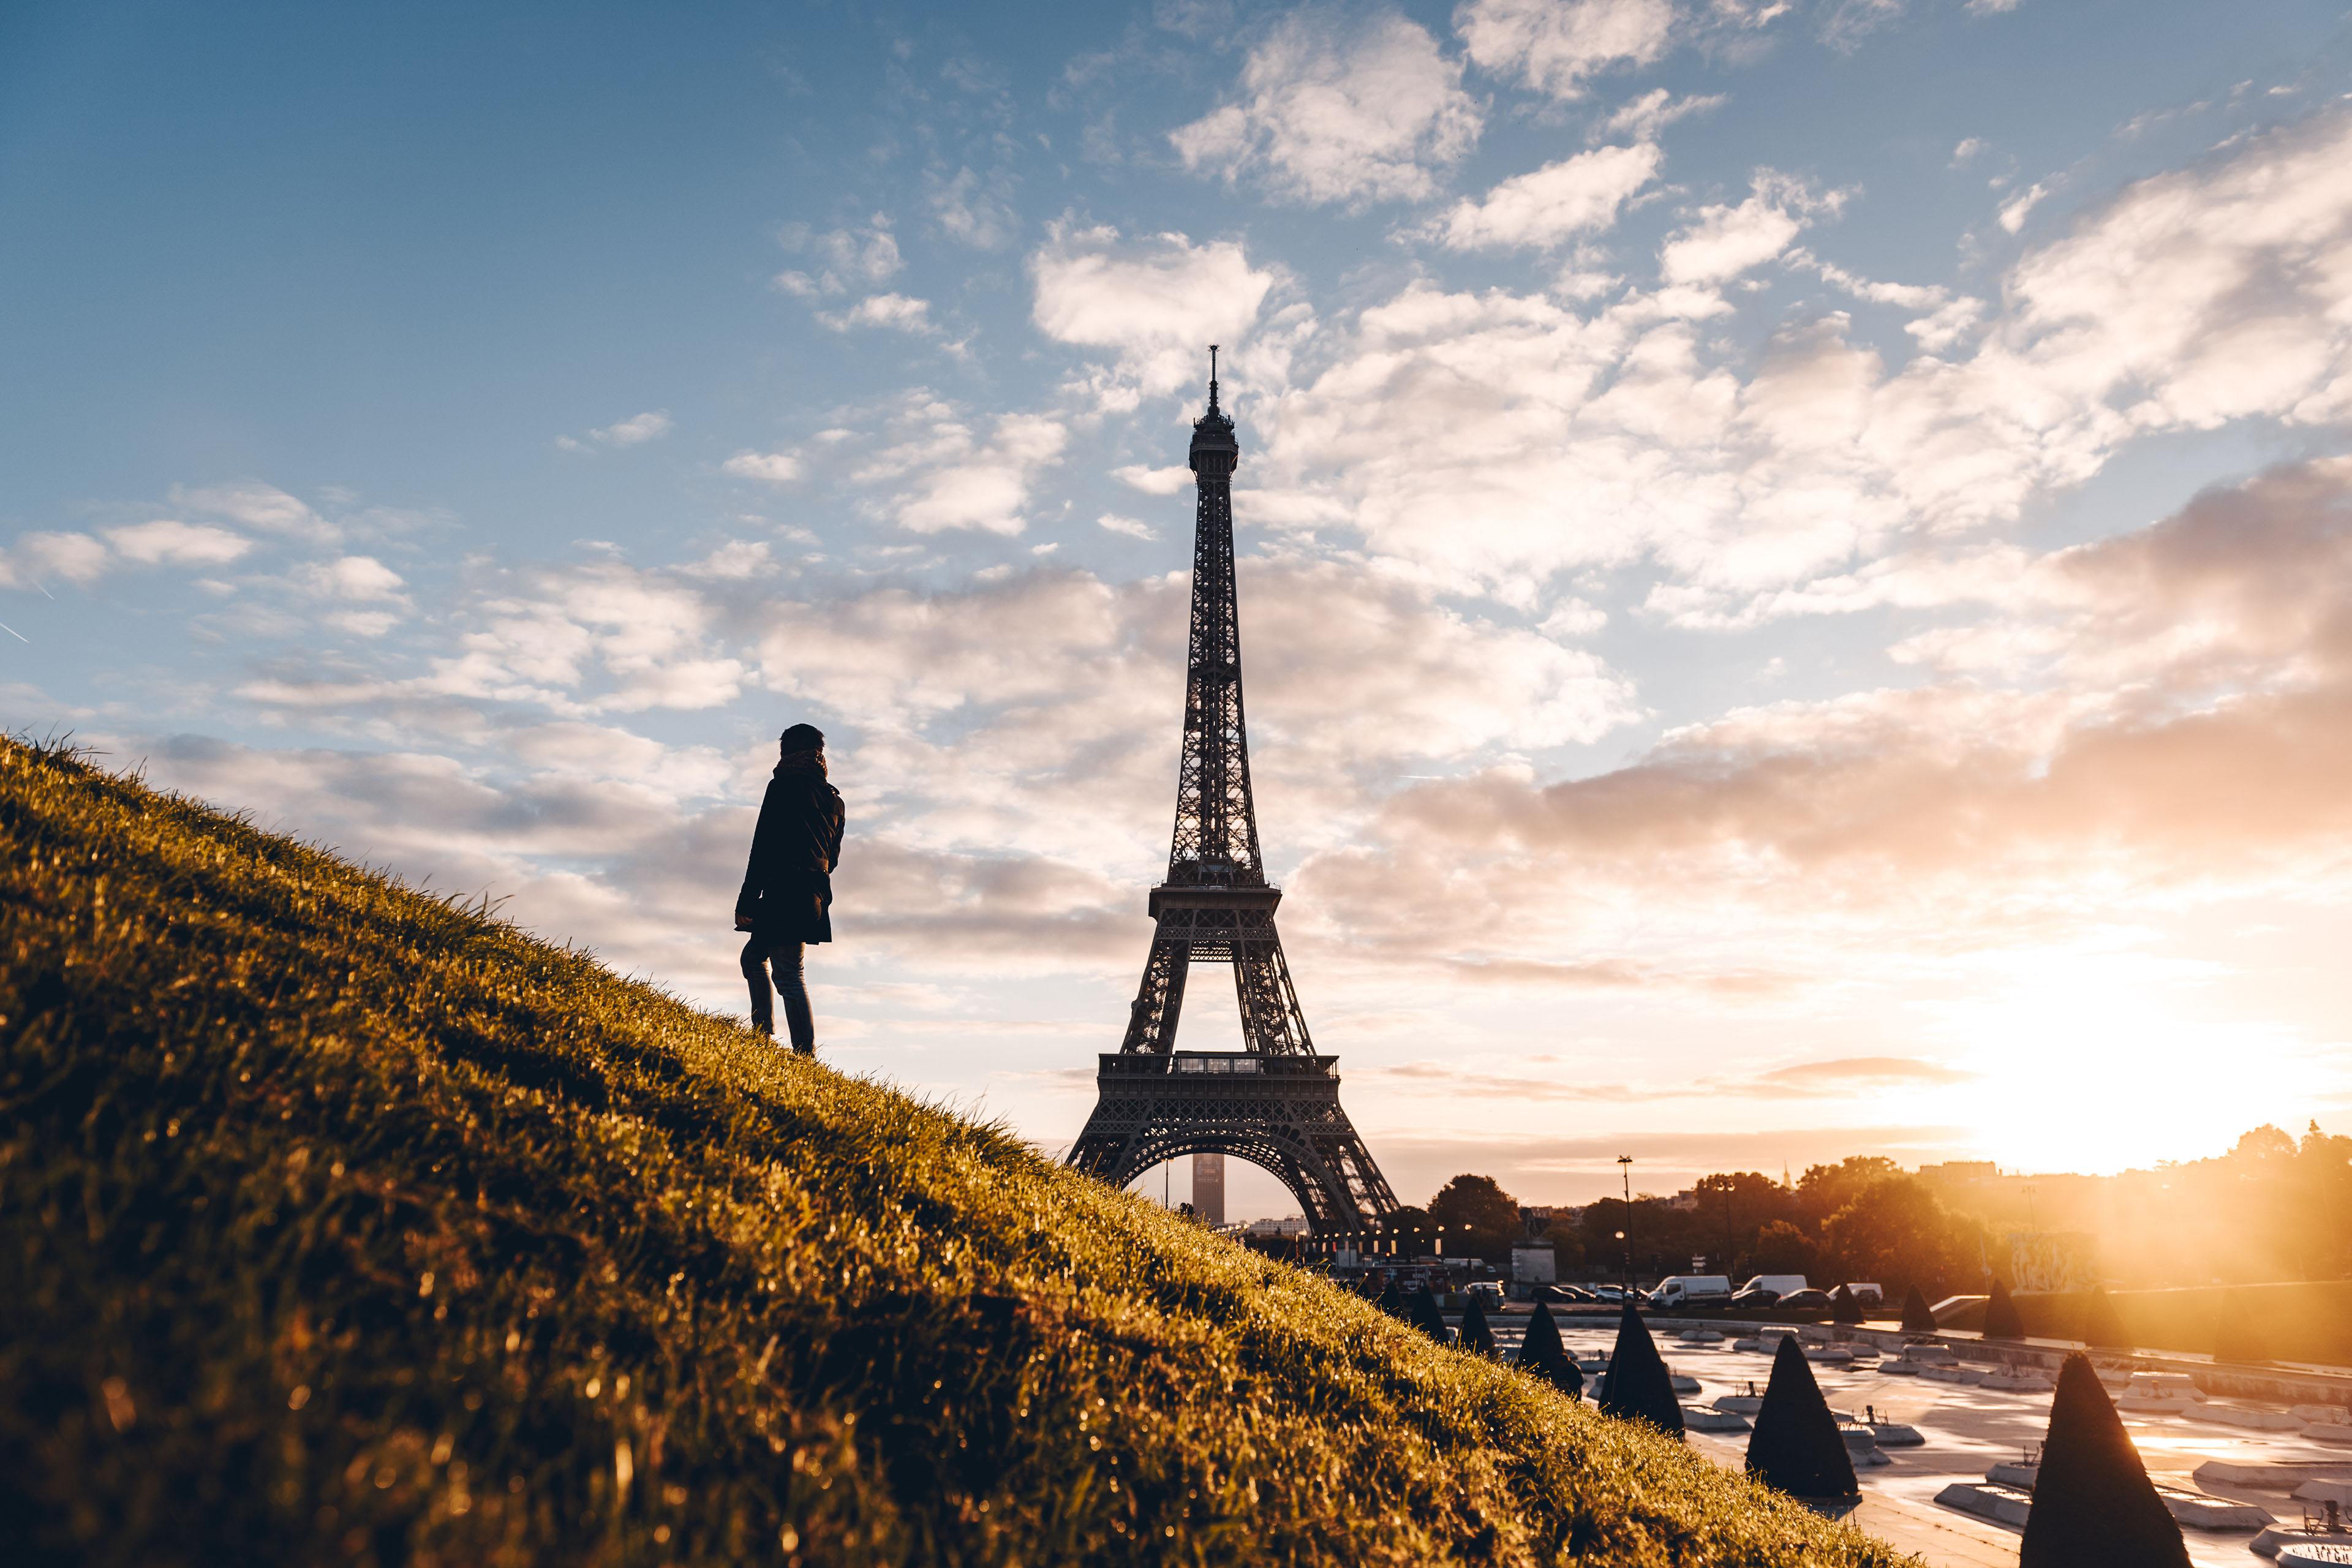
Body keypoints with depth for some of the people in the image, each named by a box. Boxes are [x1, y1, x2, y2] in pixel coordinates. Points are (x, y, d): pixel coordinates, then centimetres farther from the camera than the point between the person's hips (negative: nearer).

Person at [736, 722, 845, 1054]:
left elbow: (764, 845, -10)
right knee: (753, 955, 22)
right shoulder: (835, 799, 18)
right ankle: (763, 1034, 16)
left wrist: (746, 901, -11)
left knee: (788, 973, -10)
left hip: (785, 890, -8)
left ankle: (806, 1056, -15)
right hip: (816, 896, 8)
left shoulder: (784, 785, -4)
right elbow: (833, 857, 18)